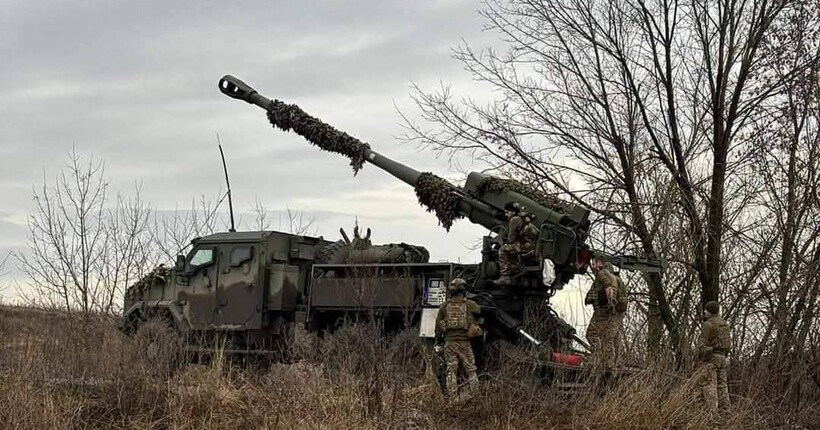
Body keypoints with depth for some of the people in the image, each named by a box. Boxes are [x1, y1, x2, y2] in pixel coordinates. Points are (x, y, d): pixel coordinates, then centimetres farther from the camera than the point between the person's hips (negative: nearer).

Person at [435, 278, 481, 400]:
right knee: (471, 370, 7)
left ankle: (452, 397, 4)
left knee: (451, 371, 7)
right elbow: (479, 310, 19)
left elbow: (438, 325, 6)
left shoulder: (445, 305, 3)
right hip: (464, 342, -2)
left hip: (449, 341, 2)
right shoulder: (469, 304, -3)